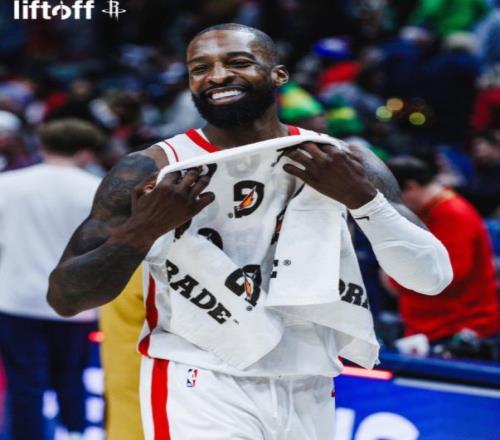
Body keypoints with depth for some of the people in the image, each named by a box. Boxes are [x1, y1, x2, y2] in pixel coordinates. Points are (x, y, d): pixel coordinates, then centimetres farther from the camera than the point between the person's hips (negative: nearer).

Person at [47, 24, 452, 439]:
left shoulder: (342, 165, 0)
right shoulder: (153, 171, -7)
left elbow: (434, 277, -5)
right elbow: (64, 298, -8)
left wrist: (363, 199, -19)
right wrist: (140, 231, -23)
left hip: (309, 395, 4)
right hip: (199, 390, -3)